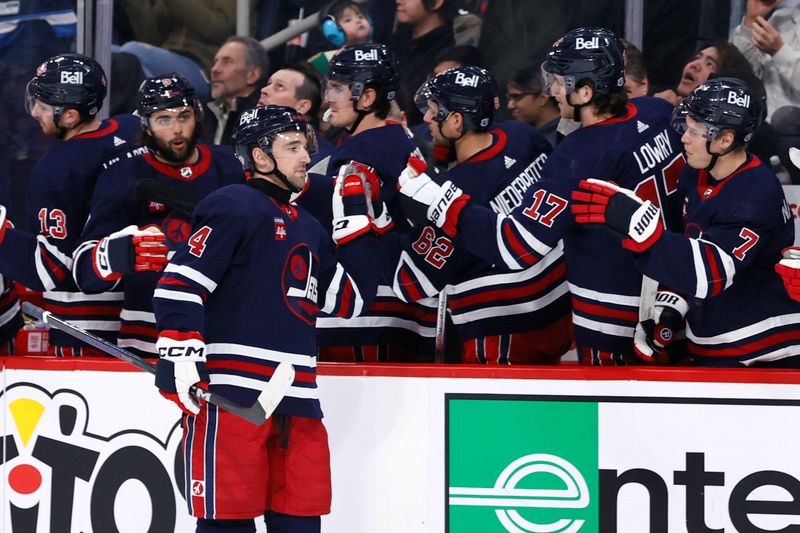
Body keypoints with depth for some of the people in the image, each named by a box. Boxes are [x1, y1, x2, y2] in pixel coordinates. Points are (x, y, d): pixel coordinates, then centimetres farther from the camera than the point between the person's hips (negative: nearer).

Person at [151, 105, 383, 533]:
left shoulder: (309, 229, 23)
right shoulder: (233, 207, -3)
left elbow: (349, 300, 21)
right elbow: (178, 284, -11)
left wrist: (355, 221, 18)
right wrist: (180, 361, -19)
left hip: (296, 400, 8)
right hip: (230, 394, -8)